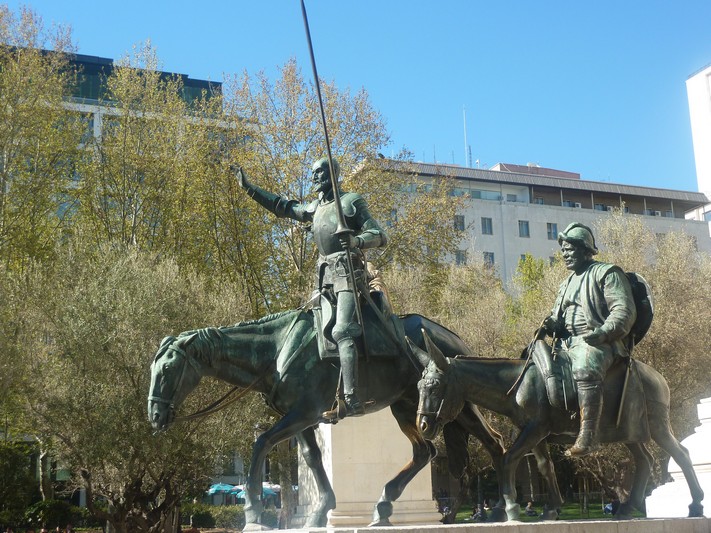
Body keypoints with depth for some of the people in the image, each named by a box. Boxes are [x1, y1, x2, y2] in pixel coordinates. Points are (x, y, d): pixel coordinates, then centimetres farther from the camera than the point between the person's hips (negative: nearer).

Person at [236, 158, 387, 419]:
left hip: (347, 272, -8)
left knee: (341, 332, -22)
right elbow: (283, 206, 31)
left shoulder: (352, 202, 1)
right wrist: (248, 187, 30)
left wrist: (357, 241, -26)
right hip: (324, 276, 8)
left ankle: (351, 400, -30)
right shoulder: (315, 208, 21)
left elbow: (380, 236, -5)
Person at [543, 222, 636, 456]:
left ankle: (588, 434, -43)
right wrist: (551, 323, 5)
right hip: (567, 342, 9)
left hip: (597, 342, -9)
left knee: (585, 368, -37)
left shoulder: (607, 273, 3)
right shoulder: (566, 284, 27)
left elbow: (624, 310, -8)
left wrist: (603, 333, -24)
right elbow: (558, 316, 30)